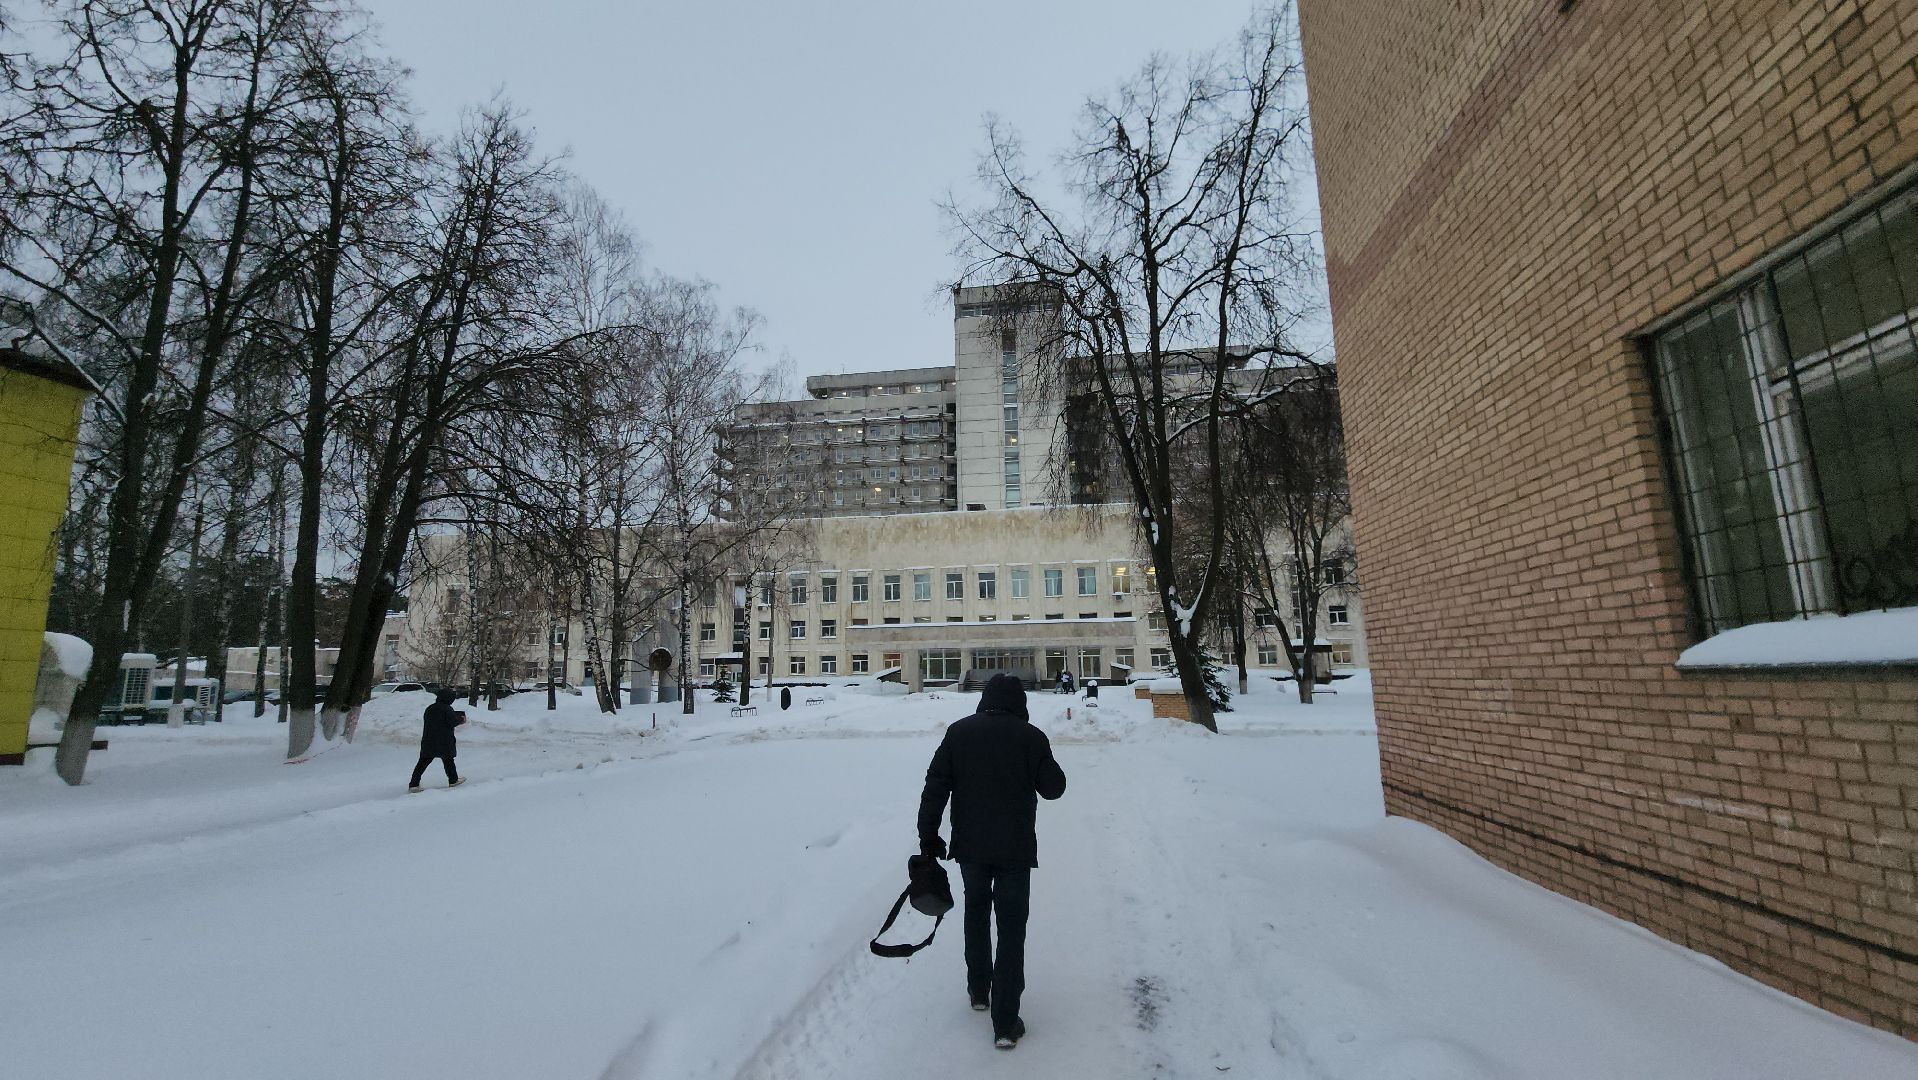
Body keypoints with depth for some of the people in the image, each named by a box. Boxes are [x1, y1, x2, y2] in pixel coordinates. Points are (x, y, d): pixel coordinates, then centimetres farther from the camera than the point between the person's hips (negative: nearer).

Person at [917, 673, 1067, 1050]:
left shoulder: (959, 731, -2)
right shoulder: (1031, 737, -10)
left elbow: (935, 786, -3)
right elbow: (1054, 787, -1)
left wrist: (928, 837, 3)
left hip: (969, 846, 3)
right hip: (1015, 849, -3)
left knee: (976, 914, 24)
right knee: (1011, 929, 6)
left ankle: (978, 991, 38)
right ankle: (1005, 1023, 7)